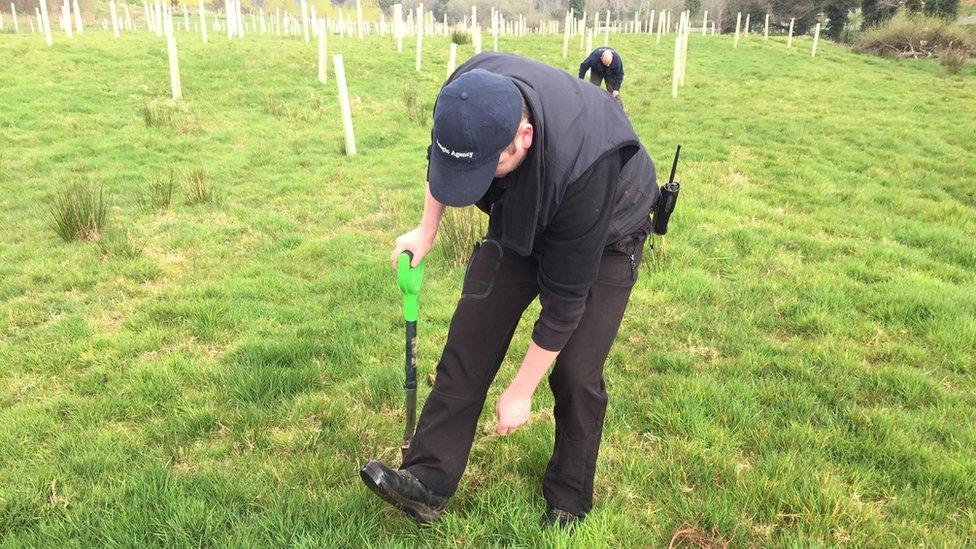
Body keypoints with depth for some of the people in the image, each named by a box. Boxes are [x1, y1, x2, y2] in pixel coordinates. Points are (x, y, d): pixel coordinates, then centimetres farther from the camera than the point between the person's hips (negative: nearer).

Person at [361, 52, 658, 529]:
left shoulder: (583, 166, -43)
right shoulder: (467, 94, -28)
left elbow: (565, 299, -32)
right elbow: (440, 155, 0)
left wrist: (521, 392, -22)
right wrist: (427, 230, 2)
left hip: (604, 234, -4)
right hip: (521, 218, 5)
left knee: (575, 373, -9)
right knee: (469, 338, -5)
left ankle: (569, 500, 15)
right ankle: (428, 482, 2)